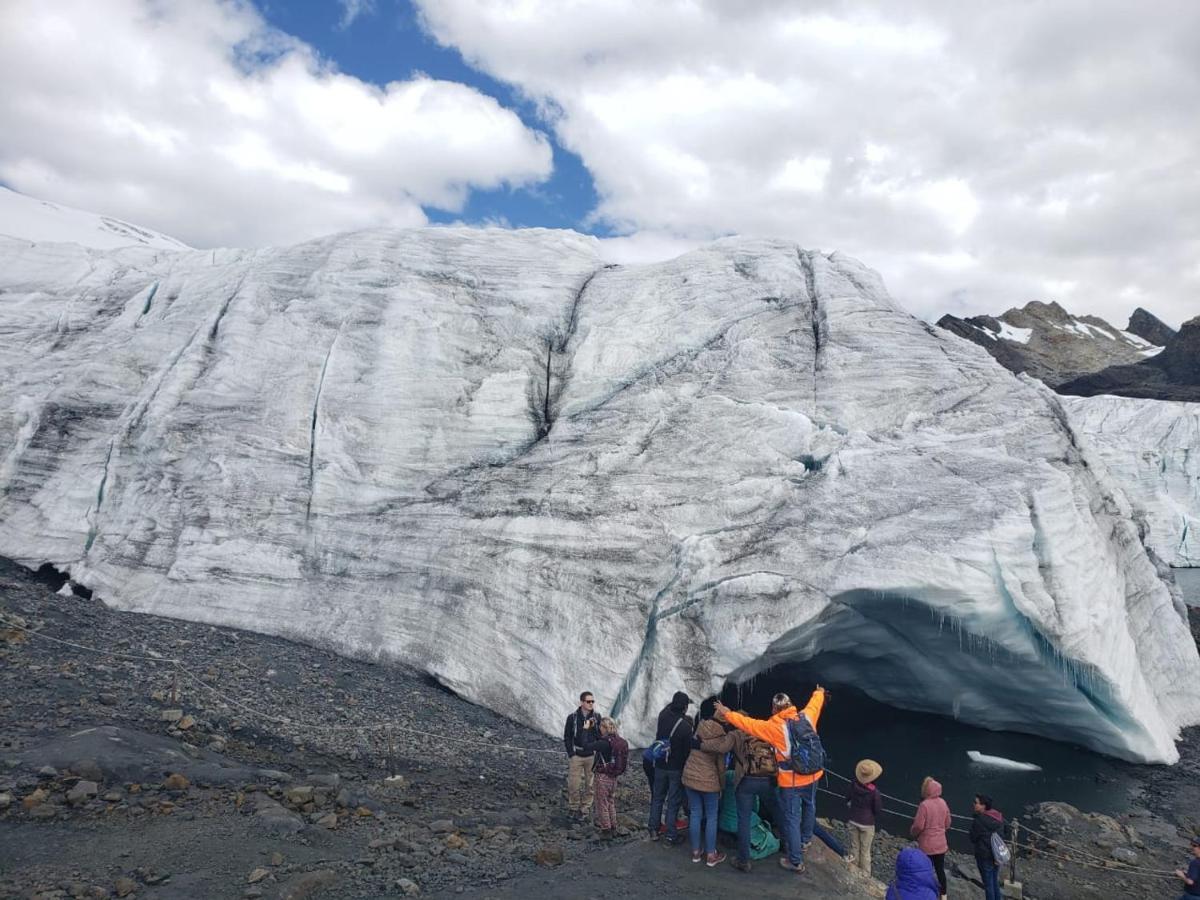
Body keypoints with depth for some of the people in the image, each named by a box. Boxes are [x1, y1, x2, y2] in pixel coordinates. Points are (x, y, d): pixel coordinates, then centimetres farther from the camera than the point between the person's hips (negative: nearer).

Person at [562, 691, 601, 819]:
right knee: (574, 785, 1)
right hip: (576, 756, -2)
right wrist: (571, 754, -7)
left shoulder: (597, 717, 0)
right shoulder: (572, 717, -6)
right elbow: (567, 737, 0)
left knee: (590, 785, 7)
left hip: (592, 756, 2)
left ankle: (585, 808, 22)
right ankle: (573, 807, 21)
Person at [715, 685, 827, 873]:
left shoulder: (774, 727, -19)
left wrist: (727, 714, -3)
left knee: (792, 818, 8)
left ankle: (796, 861, 17)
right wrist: (819, 693, 37)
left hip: (790, 781, -5)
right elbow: (814, 703, 15)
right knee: (809, 806, 29)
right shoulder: (806, 716, -6)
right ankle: (805, 840, 50)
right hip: (812, 775, 5)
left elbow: (748, 724, -15)